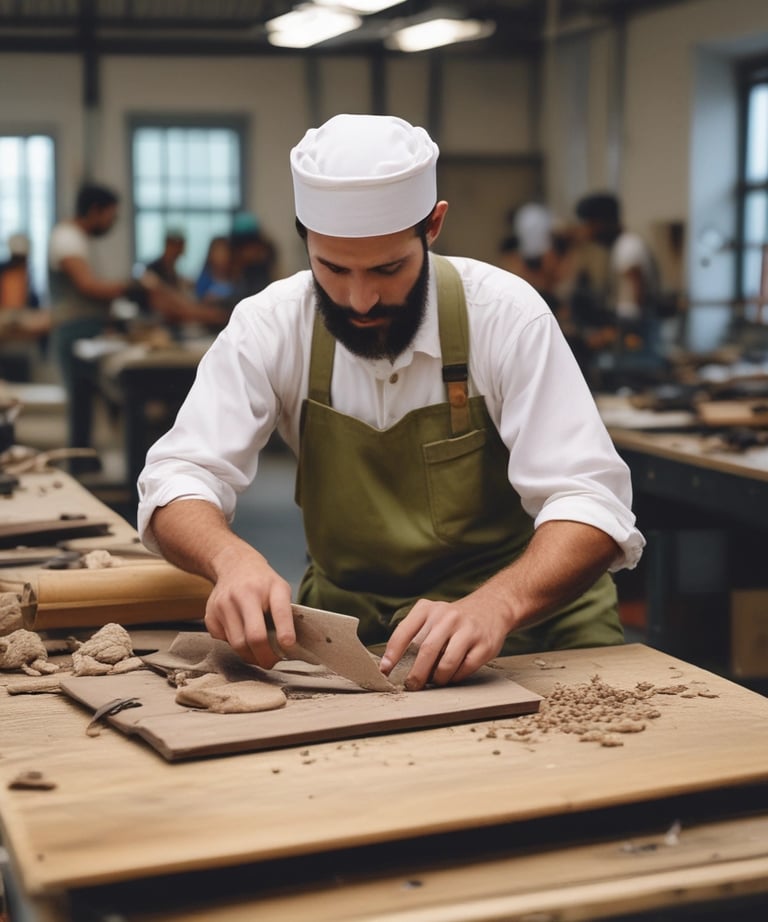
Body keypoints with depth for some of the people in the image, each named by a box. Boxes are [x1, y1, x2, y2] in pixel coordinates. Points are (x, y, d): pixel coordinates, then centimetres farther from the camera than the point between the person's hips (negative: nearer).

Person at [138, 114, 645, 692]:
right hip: (346, 617, 0)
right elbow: (178, 479, -12)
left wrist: (495, 605, -42)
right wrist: (231, 557, -37)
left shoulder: (507, 313, -16)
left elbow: (590, 502, -21)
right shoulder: (269, 325, -10)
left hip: (524, 608, 0)